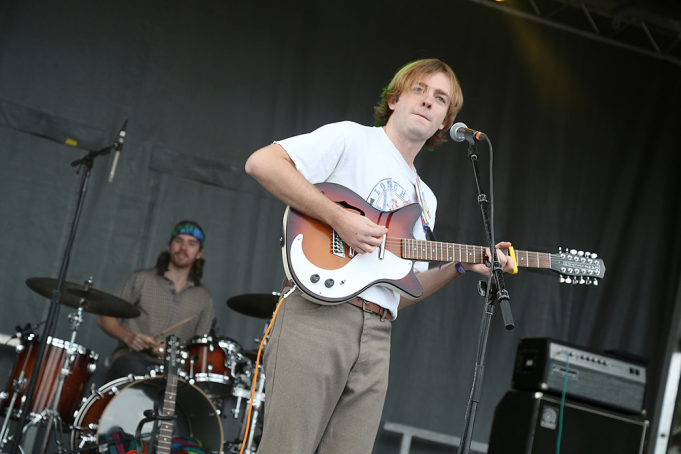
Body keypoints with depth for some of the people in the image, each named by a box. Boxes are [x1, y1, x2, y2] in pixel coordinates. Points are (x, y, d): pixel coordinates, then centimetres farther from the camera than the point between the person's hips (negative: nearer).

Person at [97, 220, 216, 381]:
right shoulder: (141, 279, 9)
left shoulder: (204, 298, 14)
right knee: (136, 371, -39)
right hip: (132, 357, -2)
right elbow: (104, 318, 8)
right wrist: (128, 337, -12)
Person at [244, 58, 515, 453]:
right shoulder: (352, 139, 5)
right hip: (318, 313, -6)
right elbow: (262, 162, -10)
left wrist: (462, 265, 10)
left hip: (377, 335, 7)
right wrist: (338, 217, -15)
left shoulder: (425, 199, 26)